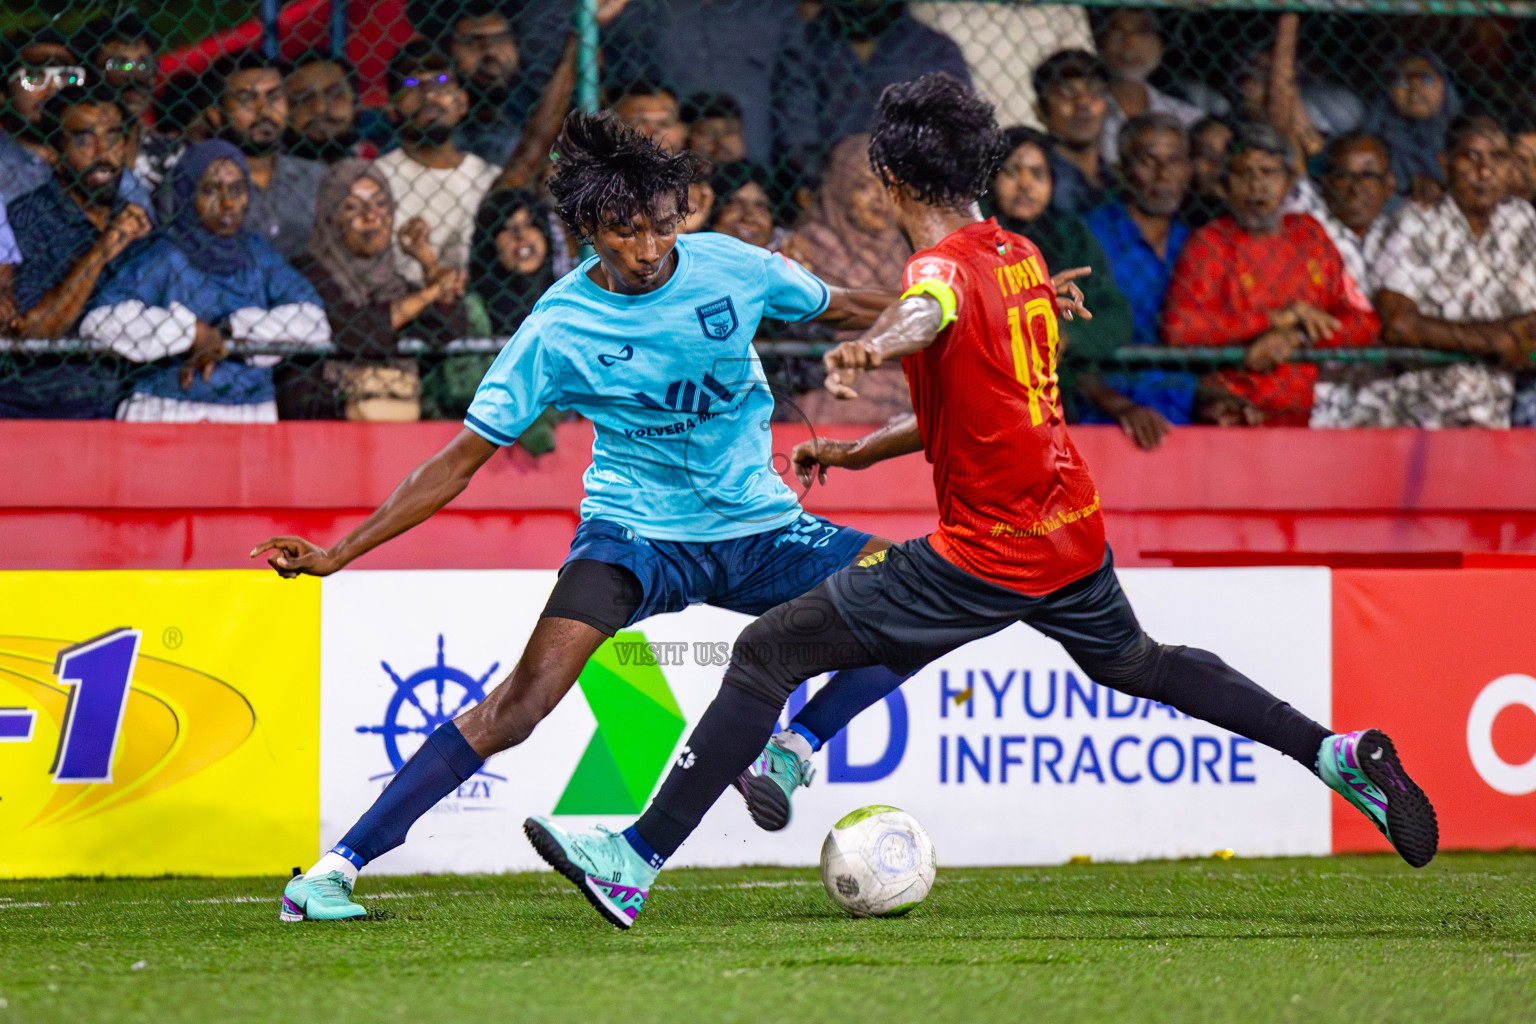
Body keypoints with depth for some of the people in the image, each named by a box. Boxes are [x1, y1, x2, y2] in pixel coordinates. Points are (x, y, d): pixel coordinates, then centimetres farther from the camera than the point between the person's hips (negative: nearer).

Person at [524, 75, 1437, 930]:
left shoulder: (946, 262, -14)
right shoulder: (1022, 257, 11)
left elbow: (930, 312, -41)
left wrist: (871, 347, -63)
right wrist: (855, 452, 22)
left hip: (989, 555, -8)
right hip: (1074, 532, 8)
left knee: (769, 654, -7)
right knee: (1133, 661, 37)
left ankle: (635, 865, -13)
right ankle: (1339, 753, 36)